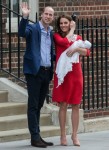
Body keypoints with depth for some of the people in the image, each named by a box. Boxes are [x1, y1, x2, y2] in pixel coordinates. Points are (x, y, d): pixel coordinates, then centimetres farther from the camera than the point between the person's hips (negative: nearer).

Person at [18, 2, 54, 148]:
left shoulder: (51, 33, 16)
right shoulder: (33, 28, -4)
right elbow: (22, 32, -26)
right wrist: (25, 17, -39)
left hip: (46, 72, 7)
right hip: (34, 71, -6)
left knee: (39, 105, 11)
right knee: (33, 105, -4)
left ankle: (37, 136, 15)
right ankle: (35, 137, -5)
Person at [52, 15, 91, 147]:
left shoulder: (77, 38, 13)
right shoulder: (57, 36, 4)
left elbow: (87, 52, 1)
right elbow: (64, 42, -17)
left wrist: (76, 49, -17)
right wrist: (72, 30, -1)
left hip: (76, 73, 2)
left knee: (75, 105, 3)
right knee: (63, 105, -1)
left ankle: (74, 135, 10)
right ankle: (63, 135, 5)